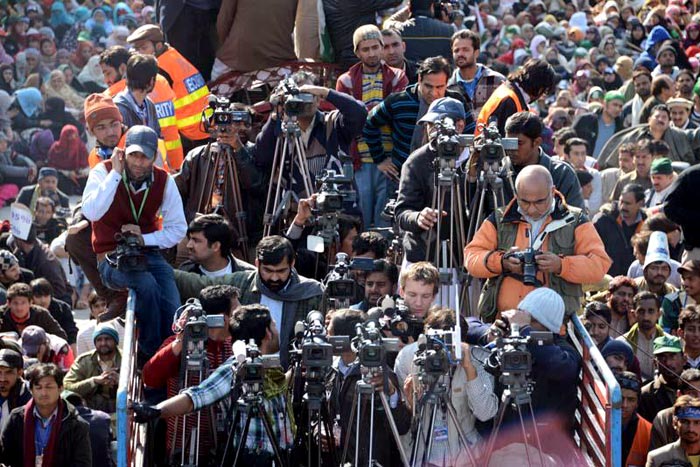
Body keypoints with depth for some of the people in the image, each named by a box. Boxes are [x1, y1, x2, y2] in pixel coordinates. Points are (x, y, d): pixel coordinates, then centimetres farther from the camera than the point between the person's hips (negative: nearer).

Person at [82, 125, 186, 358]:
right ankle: (150, 354, -18)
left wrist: (145, 239, -10)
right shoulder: (104, 171, -7)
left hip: (149, 254, 3)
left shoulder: (164, 181, 0)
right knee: (147, 284, -34)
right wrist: (116, 173, -22)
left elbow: (178, 228, 6)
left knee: (172, 310, -22)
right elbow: (91, 212, -25)